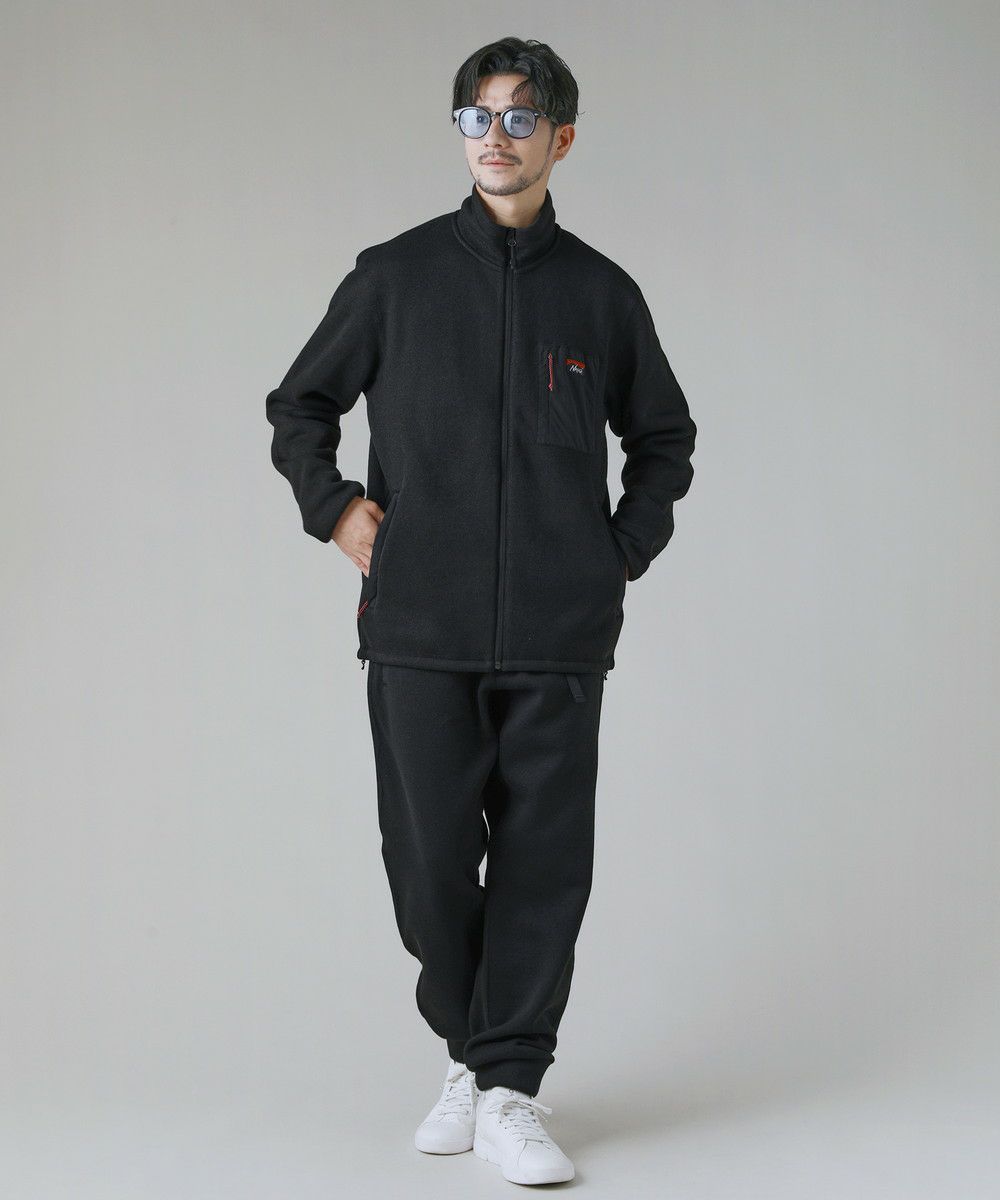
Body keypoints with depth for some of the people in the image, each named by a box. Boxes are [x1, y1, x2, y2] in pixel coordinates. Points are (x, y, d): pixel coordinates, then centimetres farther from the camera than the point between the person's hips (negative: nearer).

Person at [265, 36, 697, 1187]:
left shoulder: (602, 293, 9)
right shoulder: (396, 274, 7)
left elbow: (665, 436, 22)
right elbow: (299, 403, 17)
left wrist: (626, 550, 11)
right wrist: (335, 511, 3)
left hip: (559, 631, 0)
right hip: (420, 627, 0)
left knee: (543, 857, -1)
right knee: (428, 855, 1)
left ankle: (510, 1091, 7)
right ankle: (469, 1049, 23)